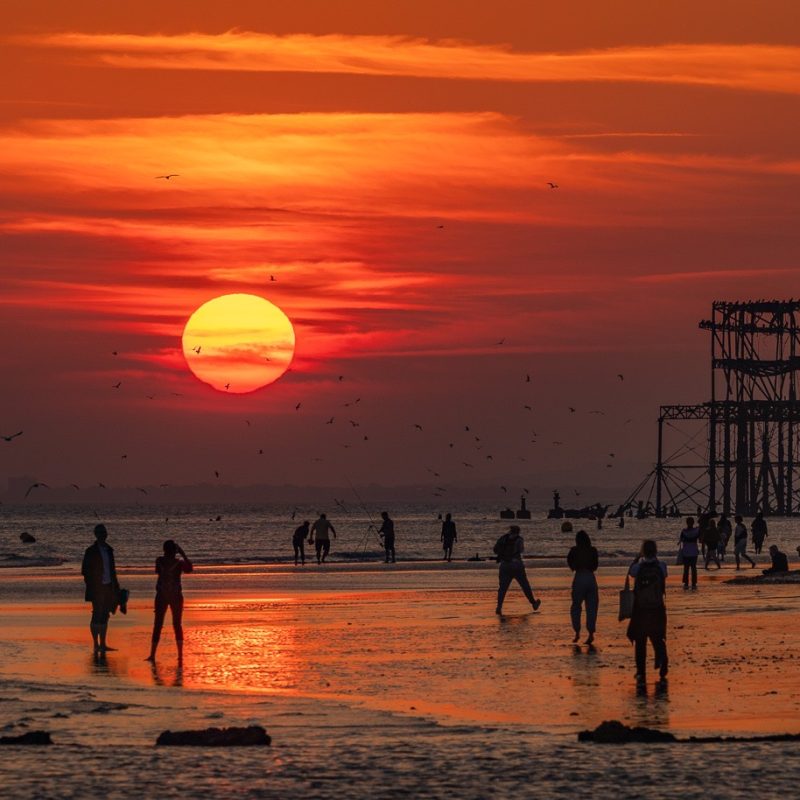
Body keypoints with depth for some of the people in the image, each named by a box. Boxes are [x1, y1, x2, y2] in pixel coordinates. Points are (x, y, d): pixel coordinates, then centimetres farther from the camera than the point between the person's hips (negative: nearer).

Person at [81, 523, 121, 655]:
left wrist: (115, 587, 14)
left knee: (105, 616, 10)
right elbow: (85, 570, -7)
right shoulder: (91, 551, -7)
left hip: (108, 587, 6)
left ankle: (103, 644, 15)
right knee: (97, 616, -5)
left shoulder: (108, 549, 11)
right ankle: (96, 645, -1)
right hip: (97, 589, -6)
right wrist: (90, 586, -13)